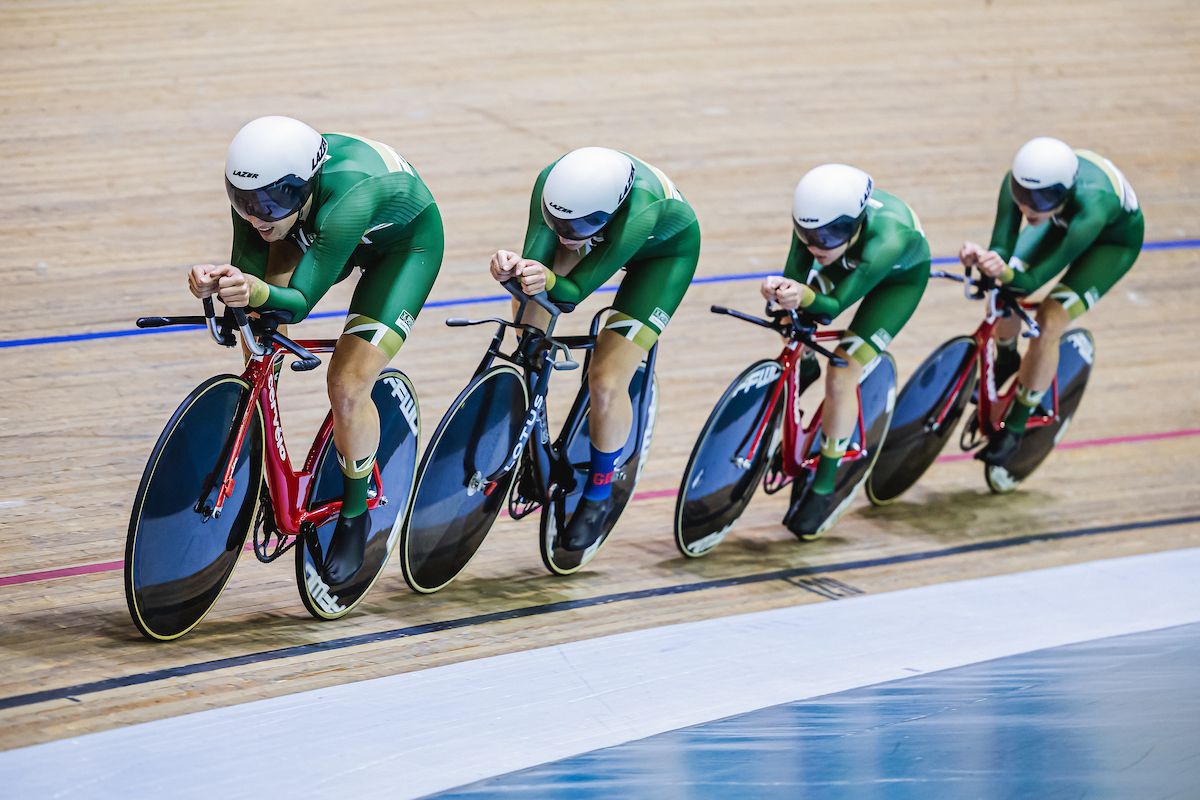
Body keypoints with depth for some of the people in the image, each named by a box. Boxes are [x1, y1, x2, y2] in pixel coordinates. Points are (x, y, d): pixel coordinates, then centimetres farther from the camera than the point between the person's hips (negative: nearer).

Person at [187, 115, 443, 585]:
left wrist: (261, 294, -62)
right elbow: (251, 273, -23)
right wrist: (220, 282, -46)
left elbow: (301, 300, -41)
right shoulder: (257, 187, -28)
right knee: (255, 314, -21)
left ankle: (354, 515, 9)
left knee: (348, 387, -18)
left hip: (405, 241, -6)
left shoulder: (348, 198, -44)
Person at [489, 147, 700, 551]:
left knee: (607, 382, -14)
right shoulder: (552, 184, -35)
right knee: (527, 295, -19)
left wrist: (549, 283, -61)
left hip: (665, 249, -5)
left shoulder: (639, 213, -46)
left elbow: (575, 290, -39)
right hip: (600, 232, 5)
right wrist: (514, 268, -56)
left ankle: (598, 496, 11)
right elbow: (536, 261, -34)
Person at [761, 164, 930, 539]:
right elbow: (796, 276, -30)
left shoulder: (888, 242, -46)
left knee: (842, 378, -14)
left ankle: (823, 489, 0)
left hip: (900, 277, -5)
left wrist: (806, 298, -61)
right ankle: (804, 365, 31)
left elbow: (835, 305, -41)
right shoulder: (814, 218, -34)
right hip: (849, 261, 5)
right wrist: (780, 291, -51)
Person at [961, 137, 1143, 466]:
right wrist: (985, 259, -58)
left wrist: (1007, 274, -64)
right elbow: (1002, 246, -35)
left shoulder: (1092, 206, -46)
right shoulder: (1019, 181, -35)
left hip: (1113, 239, -5)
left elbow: (1036, 279, -44)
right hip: (1062, 223, 5)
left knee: (1048, 325, -20)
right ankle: (1006, 361, 23)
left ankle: (1014, 427, -1)